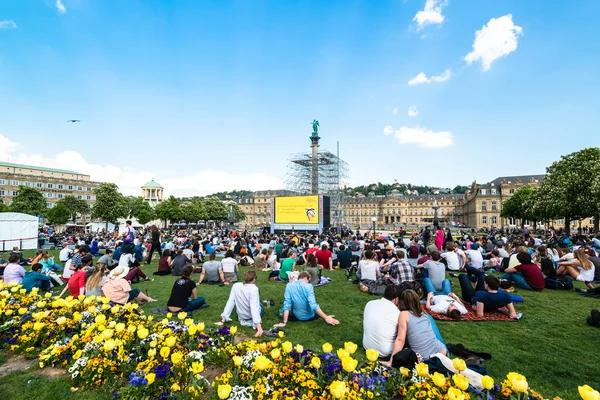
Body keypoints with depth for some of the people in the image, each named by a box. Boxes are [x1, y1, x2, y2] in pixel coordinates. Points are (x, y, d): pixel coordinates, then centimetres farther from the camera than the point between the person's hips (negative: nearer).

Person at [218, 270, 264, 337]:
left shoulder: (235, 286, -17)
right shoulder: (254, 289, -30)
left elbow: (230, 303, -15)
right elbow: (254, 308, -36)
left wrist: (223, 320, -8)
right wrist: (259, 327, -39)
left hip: (241, 315, 5)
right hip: (251, 316, -4)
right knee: (260, 306, 29)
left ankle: (244, 320, 10)